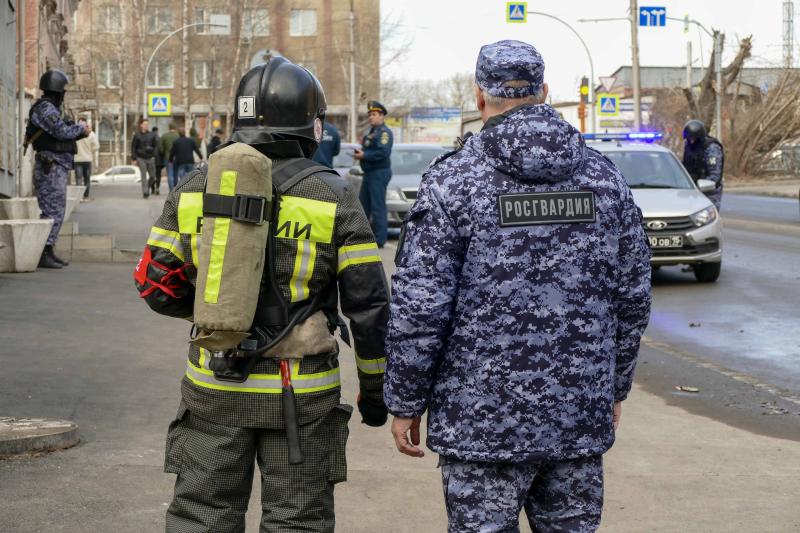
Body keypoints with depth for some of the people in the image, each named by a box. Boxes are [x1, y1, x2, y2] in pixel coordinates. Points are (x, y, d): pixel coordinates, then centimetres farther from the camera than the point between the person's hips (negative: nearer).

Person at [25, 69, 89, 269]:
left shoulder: (50, 108, 19)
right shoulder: (45, 108, -13)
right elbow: (62, 131, -23)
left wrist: (79, 132, 7)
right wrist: (81, 128, -7)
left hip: (57, 168, 11)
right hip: (51, 167, -11)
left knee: (57, 211, 13)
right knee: (52, 211, -11)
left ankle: (48, 252, 17)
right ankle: (43, 254, -10)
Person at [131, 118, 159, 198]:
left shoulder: (152, 135, 6)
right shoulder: (137, 135, 2)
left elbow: (156, 146, 8)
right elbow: (133, 147, 3)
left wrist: (154, 156, -5)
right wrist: (134, 159, -3)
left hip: (150, 158, 2)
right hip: (141, 158, -2)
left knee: (152, 176, 3)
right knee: (144, 177, -6)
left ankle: (147, 188, 29)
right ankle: (145, 193, -3)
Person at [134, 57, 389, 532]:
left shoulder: (196, 189, 1)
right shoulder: (332, 197, -7)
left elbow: (157, 285, 4)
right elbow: (369, 303, -6)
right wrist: (375, 388, 6)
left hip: (214, 387, 2)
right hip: (300, 394, -2)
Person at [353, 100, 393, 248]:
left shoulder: (384, 132, -12)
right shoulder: (372, 131, 19)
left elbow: (383, 152, -23)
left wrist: (364, 155, -20)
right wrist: (359, 151, 6)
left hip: (379, 173, -10)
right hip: (369, 173, 10)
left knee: (378, 206, -9)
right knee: (363, 204, 14)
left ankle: (380, 239, -7)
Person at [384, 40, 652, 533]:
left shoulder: (453, 182, -8)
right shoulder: (603, 178, 5)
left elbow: (420, 310, -11)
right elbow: (633, 300, 9)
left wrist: (405, 402, 0)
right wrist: (615, 389, 21)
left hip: (485, 421, -4)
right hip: (582, 417, 4)